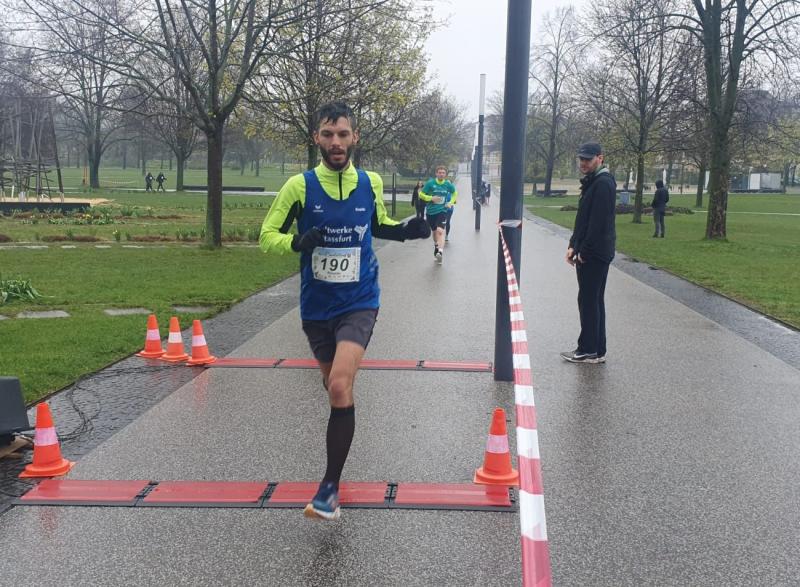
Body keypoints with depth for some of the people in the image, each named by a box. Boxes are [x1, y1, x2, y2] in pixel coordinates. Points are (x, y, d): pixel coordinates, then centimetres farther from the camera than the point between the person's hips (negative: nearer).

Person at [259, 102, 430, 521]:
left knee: (339, 386, -20)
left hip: (359, 303, -1)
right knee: (334, 384, 17)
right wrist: (298, 242, -24)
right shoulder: (300, 186, -7)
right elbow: (267, 236, -3)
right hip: (316, 307, 2)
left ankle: (330, 486, -9)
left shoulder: (371, 183, -1)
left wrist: (406, 231, -1)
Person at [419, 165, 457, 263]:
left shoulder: (448, 184, -1)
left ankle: (440, 252, -35)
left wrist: (451, 203, 4)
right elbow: (421, 194, -2)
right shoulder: (430, 183, -7)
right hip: (431, 211, 2)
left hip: (442, 210, -2)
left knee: (440, 231, -22)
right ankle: (436, 246, 44)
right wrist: (431, 198, -17)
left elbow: (455, 193, 19)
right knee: (434, 231, 17)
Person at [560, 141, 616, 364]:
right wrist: (573, 245, 12)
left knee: (589, 301, -5)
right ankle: (597, 350, 20)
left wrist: (583, 250, -18)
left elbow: (598, 223, -22)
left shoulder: (603, 184, -15)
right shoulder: (592, 182, 18)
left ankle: (589, 350, 1)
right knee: (594, 300, 13)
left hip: (594, 254, -10)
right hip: (588, 253, 10)